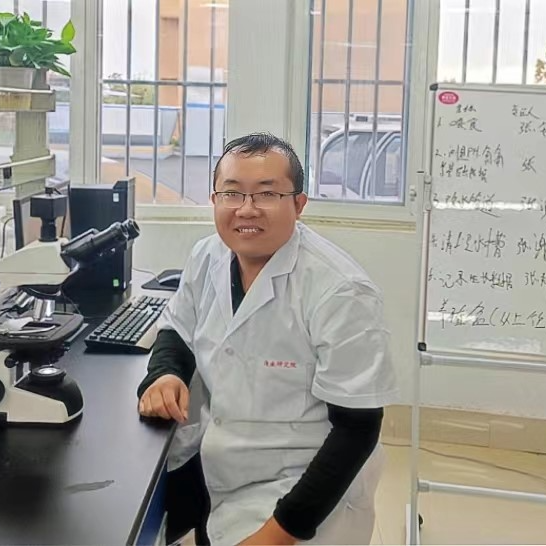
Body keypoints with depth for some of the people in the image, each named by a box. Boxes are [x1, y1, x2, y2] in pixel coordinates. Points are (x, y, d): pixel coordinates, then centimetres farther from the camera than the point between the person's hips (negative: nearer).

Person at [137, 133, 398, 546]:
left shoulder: (340, 292, -22)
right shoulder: (208, 258, -3)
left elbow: (357, 430, -21)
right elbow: (178, 333, 13)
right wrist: (164, 375, -11)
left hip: (300, 488, -6)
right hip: (213, 466, 6)